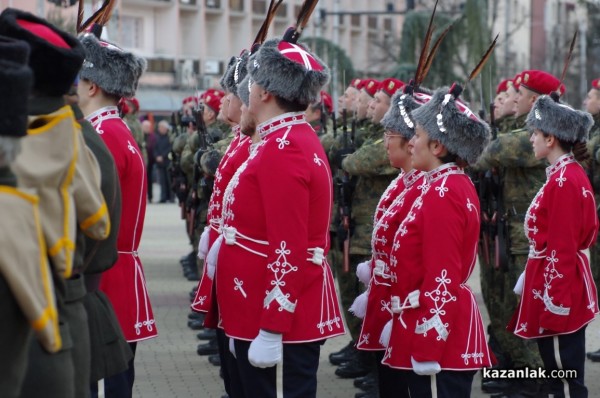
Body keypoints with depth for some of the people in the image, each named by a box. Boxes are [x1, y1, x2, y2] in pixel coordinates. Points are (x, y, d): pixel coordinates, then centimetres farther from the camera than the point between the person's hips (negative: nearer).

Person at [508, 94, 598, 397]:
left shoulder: (562, 182, -19)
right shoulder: (572, 173, 11)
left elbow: (562, 249, -21)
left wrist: (554, 304, -20)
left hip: (559, 293, -10)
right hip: (569, 289, 10)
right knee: (561, 373, 16)